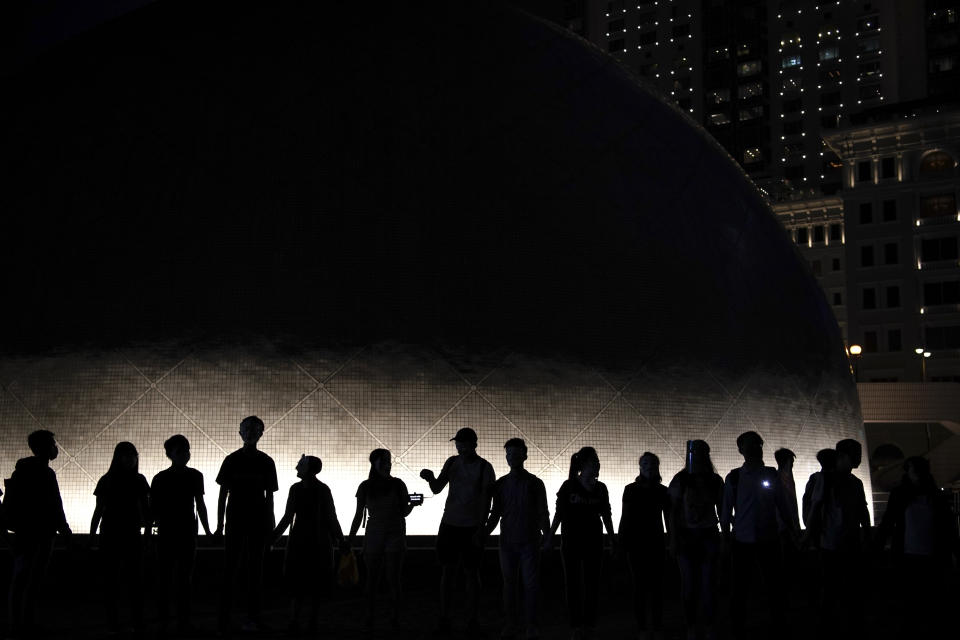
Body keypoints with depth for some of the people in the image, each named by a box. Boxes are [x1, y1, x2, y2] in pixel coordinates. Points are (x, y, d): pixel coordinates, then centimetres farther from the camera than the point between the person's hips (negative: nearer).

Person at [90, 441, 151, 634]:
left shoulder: (139, 480, 7)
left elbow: (145, 508, 11)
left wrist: (148, 529, 4)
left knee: (136, 579, -2)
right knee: (112, 579, 1)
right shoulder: (106, 481, 2)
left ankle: (138, 623, 0)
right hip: (110, 535, -1)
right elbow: (99, 510, 3)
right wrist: (91, 536, -1)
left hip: (133, 534, 2)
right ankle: (112, 622, 6)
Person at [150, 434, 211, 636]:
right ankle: (163, 621, 6)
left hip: (188, 534, 2)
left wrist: (207, 530, 14)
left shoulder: (195, 476, 6)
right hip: (166, 535, -2)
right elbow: (153, 509, -1)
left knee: (185, 579, 5)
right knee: (165, 578, 0)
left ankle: (183, 621, 10)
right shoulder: (160, 479, -2)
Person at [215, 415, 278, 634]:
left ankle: (253, 617, 7)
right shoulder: (231, 460, 3)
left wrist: (270, 526, 5)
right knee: (230, 569, -5)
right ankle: (224, 617, -3)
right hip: (235, 522, -1)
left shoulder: (266, 462, 6)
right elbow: (223, 494, 4)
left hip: (258, 523, 1)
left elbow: (269, 496, 9)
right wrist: (219, 525, -1)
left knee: (255, 570, 3)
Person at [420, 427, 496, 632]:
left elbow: (486, 501, -9)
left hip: (472, 527, -4)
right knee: (447, 570, 5)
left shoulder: (485, 468, -8)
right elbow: (437, 489, 2)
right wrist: (430, 478, -20)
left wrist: (480, 530, -13)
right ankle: (443, 619, 11)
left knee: (472, 572, 1)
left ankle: (471, 621, 9)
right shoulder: (452, 462, 5)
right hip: (449, 523, 4)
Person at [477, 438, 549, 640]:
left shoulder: (535, 483, 0)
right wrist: (482, 534, 2)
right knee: (509, 584, 5)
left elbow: (543, 514, 1)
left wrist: (547, 536, -11)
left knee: (530, 584, -2)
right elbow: (496, 514, 12)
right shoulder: (501, 484, 8)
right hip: (507, 541, 2)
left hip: (529, 542, -2)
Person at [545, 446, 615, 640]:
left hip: (594, 542, 3)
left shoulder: (600, 488, 3)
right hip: (572, 541, -3)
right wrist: (550, 536, -5)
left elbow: (606, 515, 11)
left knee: (592, 583, 4)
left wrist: (612, 538, 12)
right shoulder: (568, 486, -7)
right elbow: (559, 513, -3)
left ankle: (590, 624, 11)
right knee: (573, 583, 1)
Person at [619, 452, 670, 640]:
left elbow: (668, 518, 9)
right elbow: (625, 517, 2)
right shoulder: (631, 490, 1)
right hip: (636, 543, -1)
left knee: (656, 585, 1)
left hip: (656, 543, 1)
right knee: (639, 585, 1)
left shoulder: (662, 491, 5)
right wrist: (622, 542, -2)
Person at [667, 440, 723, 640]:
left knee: (708, 584, 0)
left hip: (709, 535, 1)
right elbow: (673, 511, -2)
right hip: (686, 535, -1)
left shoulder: (715, 480, 5)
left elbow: (721, 509, 11)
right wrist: (673, 539, -6)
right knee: (689, 584, 1)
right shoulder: (680, 480, -1)